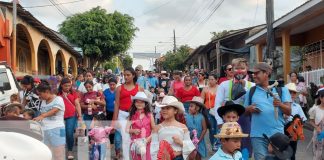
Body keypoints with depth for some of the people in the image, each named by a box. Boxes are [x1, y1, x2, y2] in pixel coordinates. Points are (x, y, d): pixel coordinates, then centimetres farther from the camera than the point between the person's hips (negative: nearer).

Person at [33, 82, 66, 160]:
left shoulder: (58, 99, -6)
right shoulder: (43, 101, 17)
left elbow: (53, 111, -23)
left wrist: (42, 116, -38)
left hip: (56, 130, -6)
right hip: (45, 130, 6)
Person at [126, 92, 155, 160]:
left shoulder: (149, 115, -1)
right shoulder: (132, 115, 2)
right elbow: (127, 129, 3)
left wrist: (150, 137, -12)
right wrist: (133, 131, -15)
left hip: (146, 141, -1)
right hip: (135, 141, 1)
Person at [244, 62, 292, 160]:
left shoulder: (281, 89, 4)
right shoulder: (251, 91, 9)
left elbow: (289, 111, 0)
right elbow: (245, 111, 15)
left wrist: (280, 104, -20)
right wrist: (249, 109, -8)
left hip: (277, 134, 0)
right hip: (258, 135, 1)